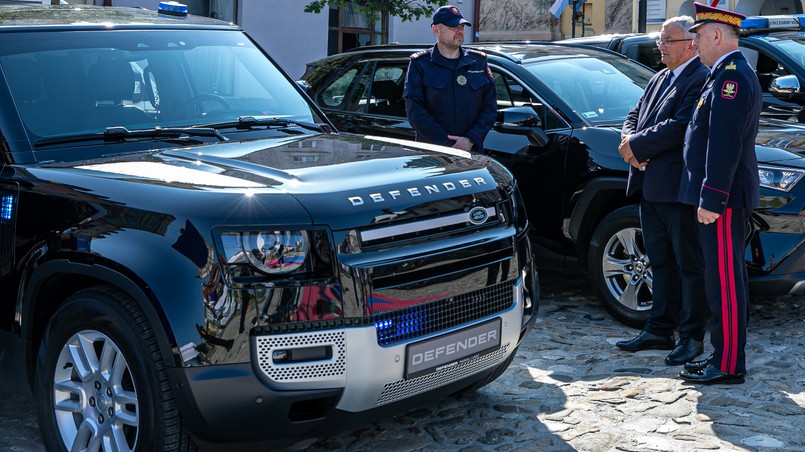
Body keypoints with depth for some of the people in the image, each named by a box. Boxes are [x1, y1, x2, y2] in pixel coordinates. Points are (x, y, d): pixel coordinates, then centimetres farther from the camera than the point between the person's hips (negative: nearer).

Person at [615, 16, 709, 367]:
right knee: (661, 263, 16)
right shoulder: (659, 79, 18)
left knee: (689, 265, 2)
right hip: (651, 187, 9)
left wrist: (636, 145, -15)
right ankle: (659, 331, 25)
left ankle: (691, 336, 11)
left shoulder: (701, 80, -13)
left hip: (679, 189, -9)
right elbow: (634, 116, 18)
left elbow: (679, 126, -23)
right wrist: (630, 142, -4)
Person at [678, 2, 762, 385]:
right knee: (723, 278, 14)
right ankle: (724, 357, 23)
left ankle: (729, 366, -1)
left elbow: (724, 145, -22)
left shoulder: (731, 76, -16)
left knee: (725, 281, -6)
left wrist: (711, 200, -23)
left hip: (723, 199, -11)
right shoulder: (730, 74, 18)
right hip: (725, 197, 11)